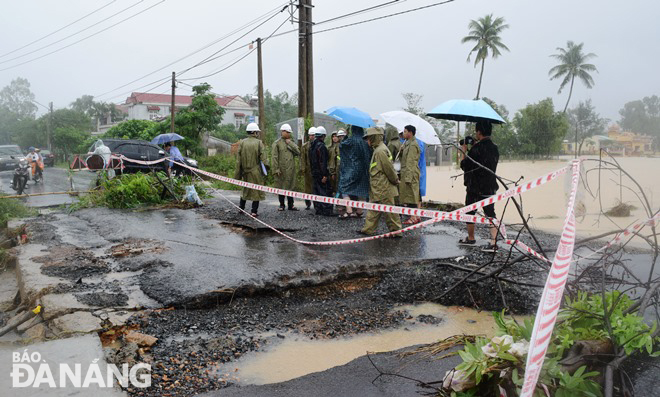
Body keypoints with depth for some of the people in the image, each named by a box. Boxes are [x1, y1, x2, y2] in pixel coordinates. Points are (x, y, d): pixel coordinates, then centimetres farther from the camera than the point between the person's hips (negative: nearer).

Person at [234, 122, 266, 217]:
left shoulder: (242, 142, 1)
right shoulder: (259, 143, -7)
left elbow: (238, 159, 1)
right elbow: (262, 158, -9)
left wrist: (238, 174, 5)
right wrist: (264, 170, 2)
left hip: (245, 171, 3)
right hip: (256, 171, -3)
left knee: (246, 189, 22)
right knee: (256, 190, 5)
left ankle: (241, 207, 26)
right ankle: (254, 211, 4)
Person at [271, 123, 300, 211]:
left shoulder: (292, 143, 15)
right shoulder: (277, 143, 0)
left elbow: (298, 152, 2)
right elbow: (274, 157, -6)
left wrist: (290, 144, -3)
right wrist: (276, 169, -12)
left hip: (291, 169, 4)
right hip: (281, 169, -4)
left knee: (290, 186, 7)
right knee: (281, 187, 3)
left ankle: (290, 205, 15)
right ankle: (282, 205, 14)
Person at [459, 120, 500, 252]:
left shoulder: (477, 148, -18)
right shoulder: (495, 148, 7)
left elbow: (464, 165, -14)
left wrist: (463, 151, -1)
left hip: (475, 188, -6)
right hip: (490, 187, 6)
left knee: (470, 213, 12)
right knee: (490, 213, 5)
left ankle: (470, 238, 25)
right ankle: (493, 242, -6)